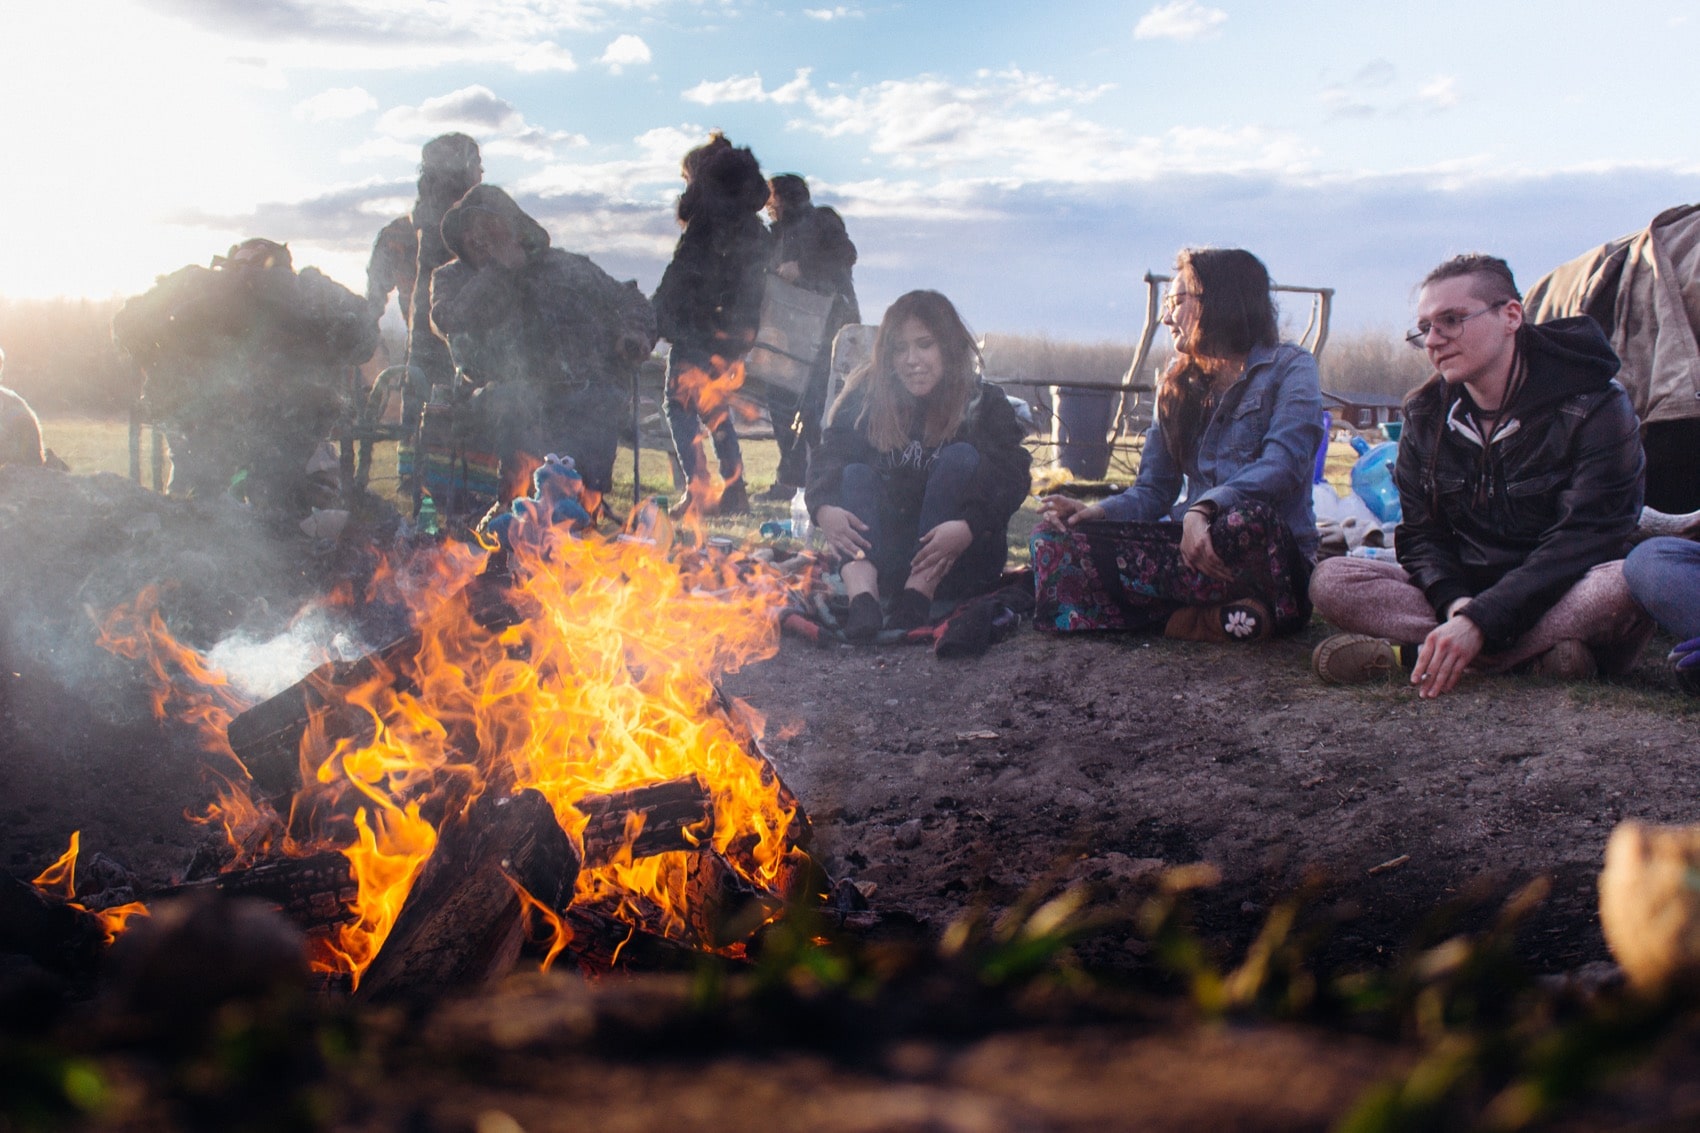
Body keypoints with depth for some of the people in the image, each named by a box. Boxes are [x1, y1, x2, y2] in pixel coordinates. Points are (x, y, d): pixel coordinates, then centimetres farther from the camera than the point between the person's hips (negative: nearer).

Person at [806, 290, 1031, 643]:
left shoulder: (985, 405, -4)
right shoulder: (867, 398, 2)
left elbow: (1012, 478, -18)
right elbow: (828, 458, -9)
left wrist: (969, 527, -38)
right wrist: (823, 508, -33)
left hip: (958, 562, -2)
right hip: (881, 558, 2)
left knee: (961, 457, -22)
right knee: (855, 473, -19)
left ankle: (915, 600, -36)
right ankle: (862, 598, -45)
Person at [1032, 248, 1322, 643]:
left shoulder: (1289, 367, 3)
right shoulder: (1178, 384, 21)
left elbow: (1283, 465, -15)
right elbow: (1152, 492, 15)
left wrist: (1203, 510, -32)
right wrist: (1099, 512, -8)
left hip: (1280, 556, -6)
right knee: (1056, 539, -18)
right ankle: (1219, 617, -26)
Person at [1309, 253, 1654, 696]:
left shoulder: (1593, 406, -12)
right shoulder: (1425, 417, 3)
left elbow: (1584, 540, -21)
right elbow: (1421, 534, 2)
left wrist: (1479, 621, -32)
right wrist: (1455, 601, -23)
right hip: (1463, 590, 4)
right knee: (1331, 580, -19)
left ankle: (1412, 650, -32)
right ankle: (1538, 653, -27)